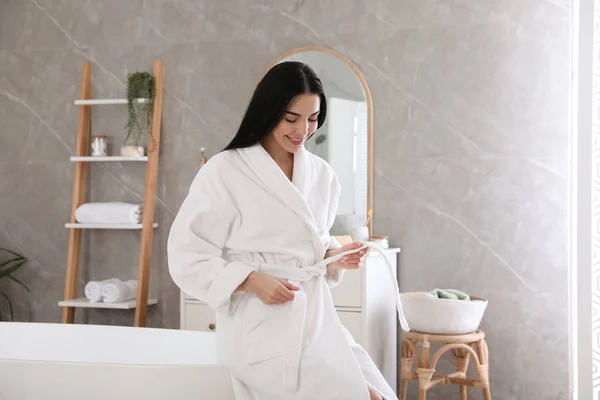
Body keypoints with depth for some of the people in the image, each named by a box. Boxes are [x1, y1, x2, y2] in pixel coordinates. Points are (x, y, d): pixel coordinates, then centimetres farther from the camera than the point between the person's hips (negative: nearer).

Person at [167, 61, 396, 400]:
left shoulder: (321, 173, 8)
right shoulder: (224, 172, -9)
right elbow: (187, 256, -8)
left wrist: (335, 256, 0)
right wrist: (252, 280, -19)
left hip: (318, 319, 6)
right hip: (262, 328, -6)